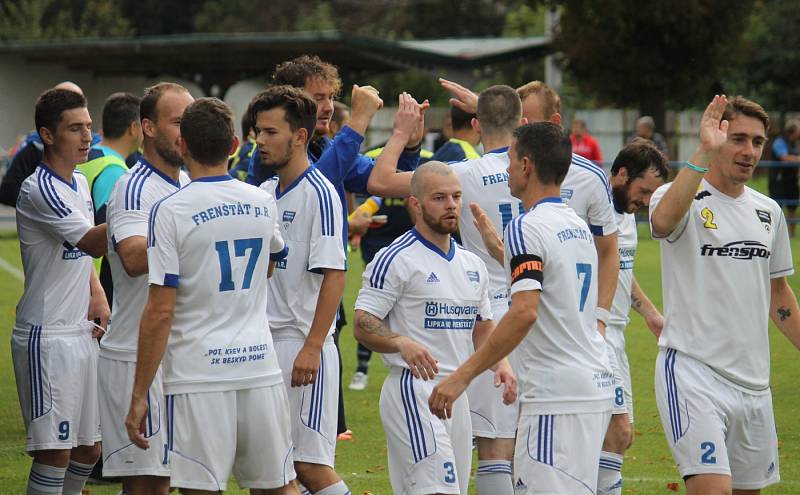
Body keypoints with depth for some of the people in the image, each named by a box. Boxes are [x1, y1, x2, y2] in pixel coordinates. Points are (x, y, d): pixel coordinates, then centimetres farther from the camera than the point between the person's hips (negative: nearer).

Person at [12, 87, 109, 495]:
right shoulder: (38, 190, -16)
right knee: (55, 452, -9)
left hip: (83, 334, 9)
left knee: (89, 447, 13)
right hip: (47, 336, -9)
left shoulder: (80, 183, 13)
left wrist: (98, 296, 8)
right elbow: (92, 243, -25)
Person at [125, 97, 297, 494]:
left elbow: (160, 311, -12)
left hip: (198, 375, -4)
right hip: (260, 368, 5)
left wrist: (139, 395, -7)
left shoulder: (170, 211, -9)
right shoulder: (264, 204, 7)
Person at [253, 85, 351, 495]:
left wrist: (312, 347, -20)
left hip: (302, 344, -8)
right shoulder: (265, 192, 13)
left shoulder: (319, 194, -11)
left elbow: (334, 275, -16)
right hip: (263, 342, 8)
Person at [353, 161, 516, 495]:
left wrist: (500, 364, 4)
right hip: (412, 389, -8)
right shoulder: (395, 259, -7)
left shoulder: (473, 265, 17)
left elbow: (482, 327, 24)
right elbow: (363, 325, -10)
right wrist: (403, 343, -28)